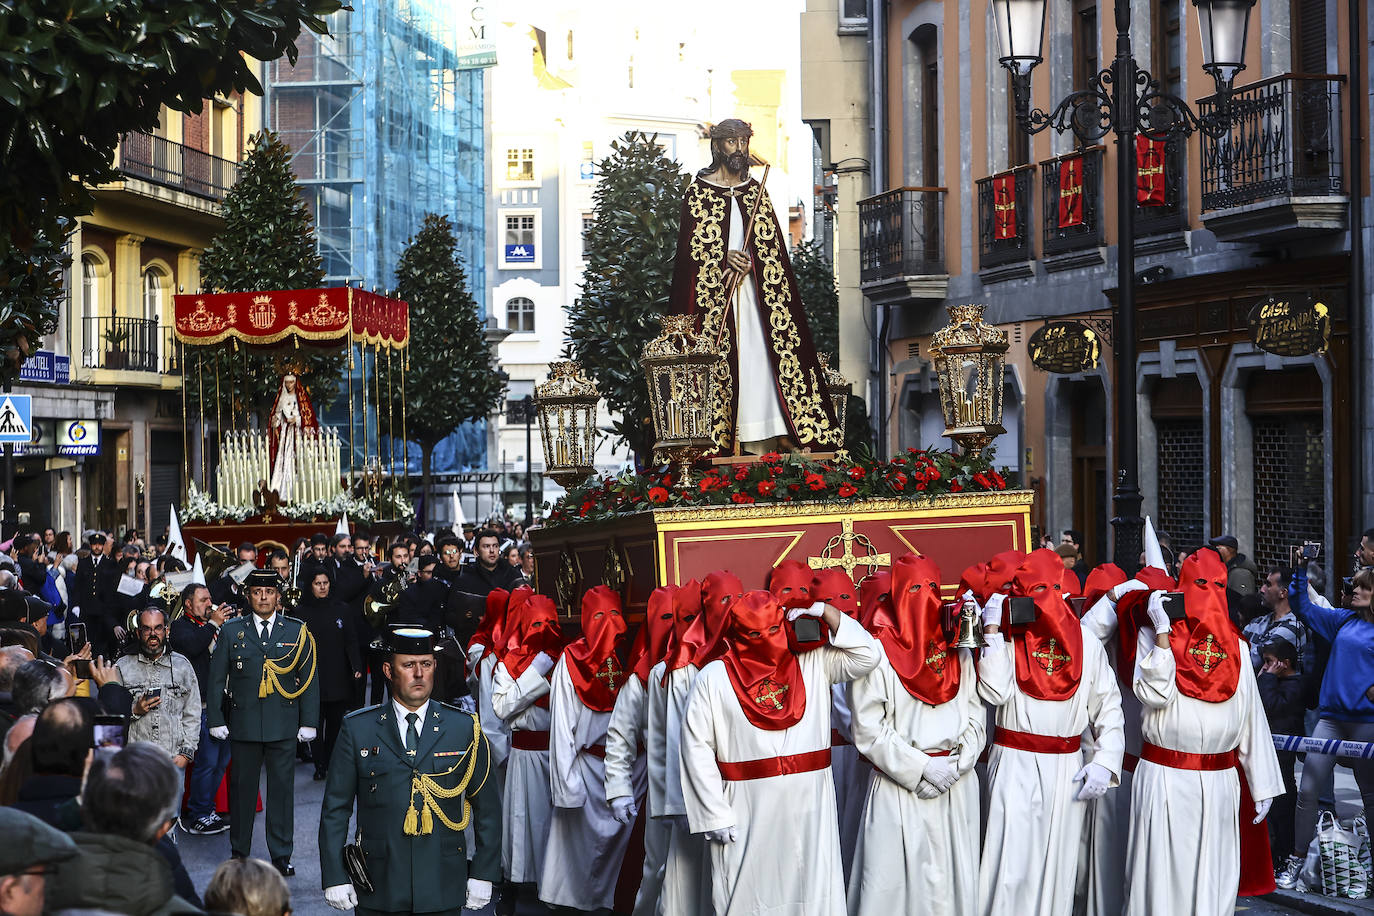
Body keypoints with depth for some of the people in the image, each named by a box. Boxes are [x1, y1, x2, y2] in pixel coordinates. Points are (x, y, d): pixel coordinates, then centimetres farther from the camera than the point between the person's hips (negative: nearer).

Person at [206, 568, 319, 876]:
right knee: (242, 787, 7)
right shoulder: (232, 631, 5)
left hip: (283, 723, 0)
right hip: (243, 723, 0)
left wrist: (308, 722, 0)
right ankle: (239, 853, 19)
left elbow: (309, 679, 5)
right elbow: (217, 678, 6)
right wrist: (217, 720, 0)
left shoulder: (296, 631, 4)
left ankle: (281, 855, 11)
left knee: (281, 788, 2)